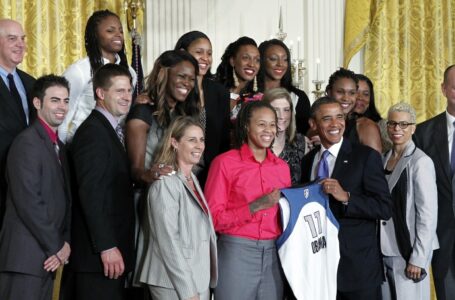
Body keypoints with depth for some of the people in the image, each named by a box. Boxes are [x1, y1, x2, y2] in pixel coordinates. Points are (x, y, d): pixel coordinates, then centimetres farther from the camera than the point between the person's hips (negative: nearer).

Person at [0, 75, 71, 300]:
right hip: (25, 256, -8)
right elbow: (29, 203, -17)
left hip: (48, 257, 8)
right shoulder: (27, 142, -10)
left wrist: (65, 242, 1)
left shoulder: (58, 146, 18)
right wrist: (56, 247, -11)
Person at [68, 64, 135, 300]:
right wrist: (106, 246, -22)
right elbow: (90, 194, -19)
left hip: (113, 248, 9)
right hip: (98, 253, -9)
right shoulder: (92, 131, -11)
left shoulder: (112, 130, 18)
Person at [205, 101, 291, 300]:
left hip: (272, 255, 4)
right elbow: (213, 218, -8)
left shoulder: (282, 167, 11)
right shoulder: (225, 162, -4)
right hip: (236, 253, -4)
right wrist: (256, 206, -16)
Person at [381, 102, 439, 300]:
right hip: (384, 250, 6)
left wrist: (418, 258, -16)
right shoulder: (384, 159, 8)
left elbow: (428, 215, -14)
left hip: (409, 251, -6)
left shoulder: (421, 162, -11)